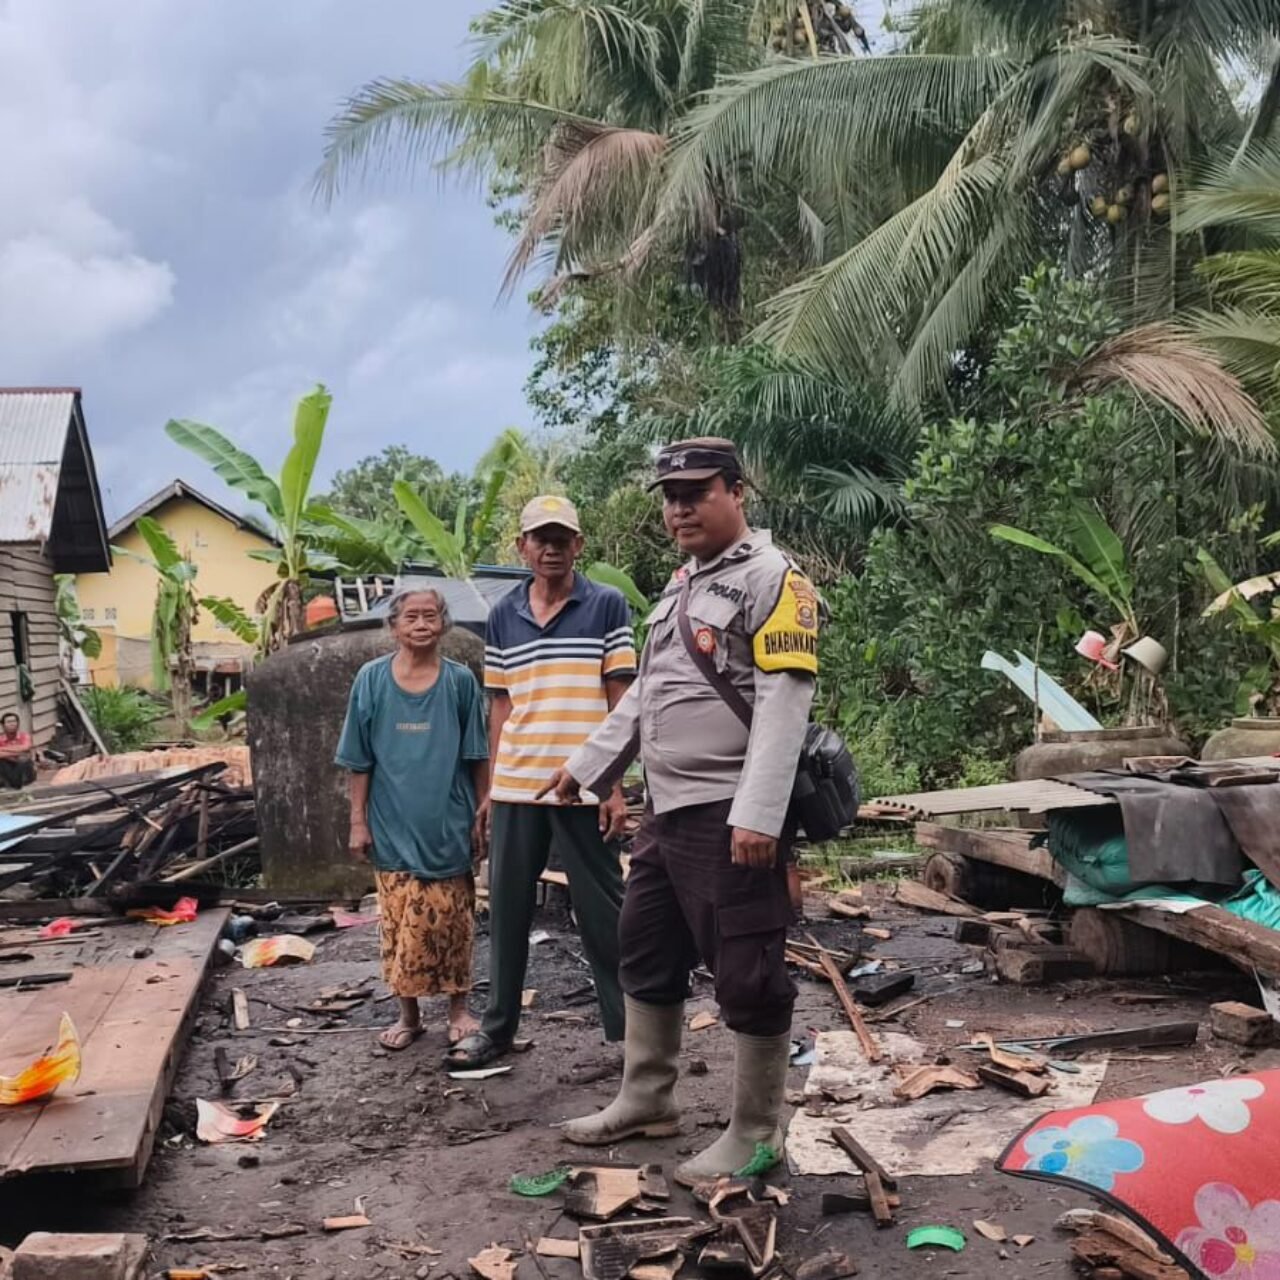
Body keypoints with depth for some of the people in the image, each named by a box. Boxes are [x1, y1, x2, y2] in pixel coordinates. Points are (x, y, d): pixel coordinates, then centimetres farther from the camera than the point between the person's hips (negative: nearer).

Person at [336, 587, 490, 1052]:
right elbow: (360, 761, 3)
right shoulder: (371, 679, 0)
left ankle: (458, 1009, 21)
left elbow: (476, 757, 4)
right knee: (400, 924, 5)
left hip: (448, 827, 0)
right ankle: (408, 1014, 19)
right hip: (393, 826, 0)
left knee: (451, 920, 6)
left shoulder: (460, 681, -1)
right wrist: (358, 821, 1)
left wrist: (482, 817, 3)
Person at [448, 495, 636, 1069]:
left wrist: (617, 786, -7)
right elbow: (500, 706, 13)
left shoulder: (607, 605, -1)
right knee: (507, 909, 11)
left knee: (602, 912, 4)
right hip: (515, 786, 4)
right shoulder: (502, 615, 9)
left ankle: (627, 1028, 14)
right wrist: (490, 787, 10)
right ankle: (498, 1025, 24)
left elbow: (621, 701, -2)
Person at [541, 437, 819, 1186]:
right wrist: (588, 766, 27)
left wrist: (757, 815, -28)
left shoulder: (772, 580, -10)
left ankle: (756, 1136, 13)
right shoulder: (683, 585, 19)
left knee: (749, 977, 0)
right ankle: (647, 1101, 34)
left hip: (733, 818, -10)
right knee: (648, 956, 18)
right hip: (668, 811, 10)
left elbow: (783, 704, -20)